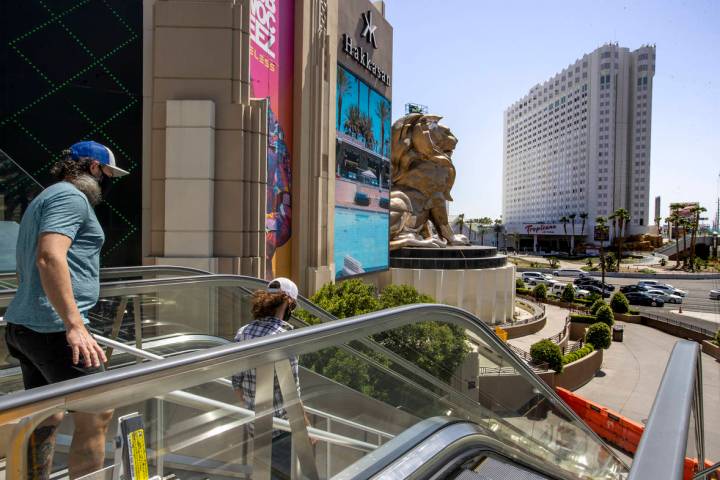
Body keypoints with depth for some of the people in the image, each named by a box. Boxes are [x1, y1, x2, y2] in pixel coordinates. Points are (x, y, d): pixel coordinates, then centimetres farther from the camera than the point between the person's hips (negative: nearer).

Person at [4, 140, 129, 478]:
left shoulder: (44, 200, 25)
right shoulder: (71, 196, -8)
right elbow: (50, 258, -24)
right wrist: (75, 324, -28)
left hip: (23, 324, 11)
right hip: (53, 327, -11)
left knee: (46, 419, 16)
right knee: (95, 416, -7)